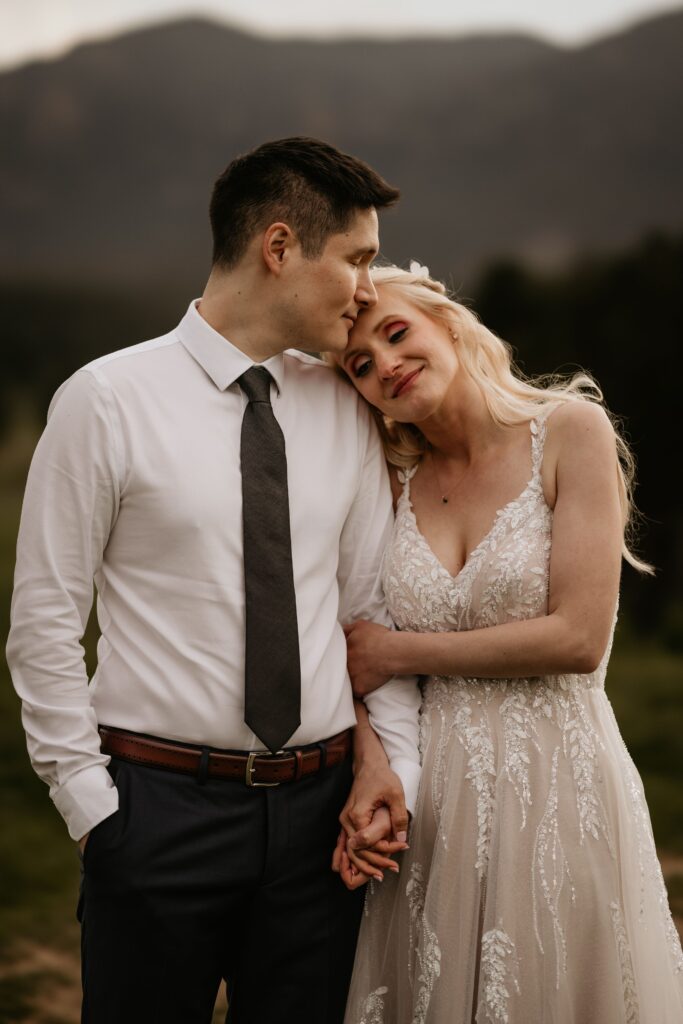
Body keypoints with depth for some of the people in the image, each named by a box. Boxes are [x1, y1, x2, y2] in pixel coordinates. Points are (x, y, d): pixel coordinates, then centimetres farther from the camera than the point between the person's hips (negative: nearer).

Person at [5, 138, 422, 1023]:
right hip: (160, 803, -4)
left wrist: (392, 761, -1)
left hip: (318, 808, 4)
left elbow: (376, 606, 10)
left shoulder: (345, 411, 7)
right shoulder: (108, 400, -7)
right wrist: (92, 807, -7)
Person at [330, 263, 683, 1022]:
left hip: (555, 783, -4)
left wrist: (397, 654, -8)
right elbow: (365, 658, 8)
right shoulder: (395, 481, 7)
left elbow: (579, 637, -14)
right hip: (430, 793, 4)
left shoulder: (570, 430, -7)